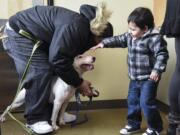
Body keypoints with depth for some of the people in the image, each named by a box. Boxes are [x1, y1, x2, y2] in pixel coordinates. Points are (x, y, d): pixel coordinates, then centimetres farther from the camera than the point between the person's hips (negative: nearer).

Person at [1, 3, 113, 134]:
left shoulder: (83, 30, 1)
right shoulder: (75, 27, -30)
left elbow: (66, 57, 6)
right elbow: (57, 59, -32)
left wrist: (79, 82, 2)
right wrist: (79, 82, -22)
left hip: (35, 37, 9)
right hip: (18, 32, -9)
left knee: (53, 70, 6)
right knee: (40, 72, -16)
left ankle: (53, 113, 15)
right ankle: (35, 119, -5)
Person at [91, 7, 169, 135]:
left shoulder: (154, 38, -21)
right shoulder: (130, 36, 4)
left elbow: (162, 54, -24)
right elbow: (118, 40, 11)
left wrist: (157, 70, -32)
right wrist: (104, 43, 2)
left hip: (148, 78, -8)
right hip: (135, 78, 9)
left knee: (146, 103, -5)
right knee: (132, 101, 16)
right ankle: (133, 124, 33)